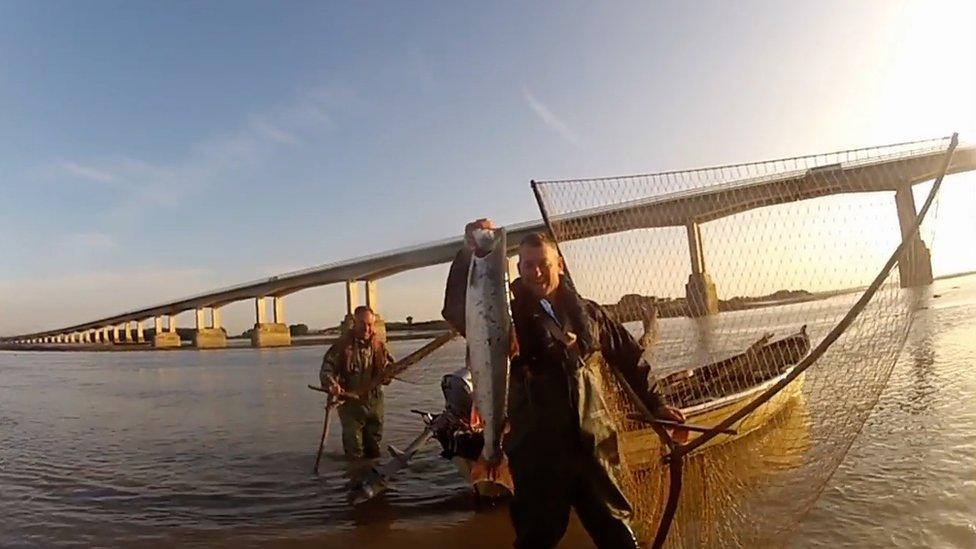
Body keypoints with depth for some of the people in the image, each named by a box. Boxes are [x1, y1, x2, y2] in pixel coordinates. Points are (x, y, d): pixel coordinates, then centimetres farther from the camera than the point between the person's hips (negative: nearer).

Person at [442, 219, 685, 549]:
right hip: (537, 451, -2)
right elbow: (457, 311, -20)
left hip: (594, 444, 3)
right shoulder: (507, 315, -2)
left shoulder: (588, 313, 7)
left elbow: (630, 359, 17)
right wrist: (469, 252, -31)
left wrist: (655, 404, 16)